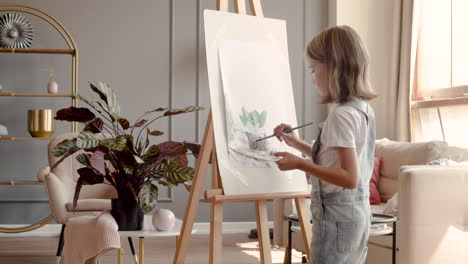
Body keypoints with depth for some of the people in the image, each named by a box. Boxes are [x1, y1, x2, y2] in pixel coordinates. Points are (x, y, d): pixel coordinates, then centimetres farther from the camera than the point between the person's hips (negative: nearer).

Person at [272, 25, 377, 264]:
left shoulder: (341, 114, -19)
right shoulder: (363, 108, 9)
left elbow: (349, 177, -25)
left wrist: (300, 164, -24)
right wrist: (297, 144, 16)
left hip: (337, 217, -10)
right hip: (357, 213, 10)